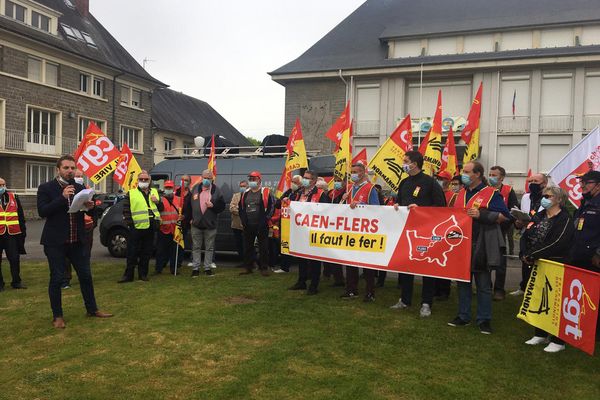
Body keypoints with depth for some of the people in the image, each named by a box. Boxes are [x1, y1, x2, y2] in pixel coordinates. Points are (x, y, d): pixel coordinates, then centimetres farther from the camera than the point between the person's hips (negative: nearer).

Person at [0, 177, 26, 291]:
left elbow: (21, 215, 12)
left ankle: (16, 282, 15)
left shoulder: (13, 197, 10)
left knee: (15, 258, 4)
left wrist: (23, 230, 8)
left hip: (12, 234, 2)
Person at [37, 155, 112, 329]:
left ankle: (92, 309, 25)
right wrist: (62, 197, -23)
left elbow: (89, 212, 11)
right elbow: (42, 211, -16)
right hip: (55, 242, -4)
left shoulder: (80, 188, 7)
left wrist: (90, 207, -12)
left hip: (77, 240, 4)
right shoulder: (46, 188, -4)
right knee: (56, 278, 4)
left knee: (85, 275, 11)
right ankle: (57, 316, 17)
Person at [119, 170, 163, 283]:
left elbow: (161, 208, 18)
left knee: (146, 252, 10)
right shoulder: (131, 193, 3)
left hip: (150, 227, 4)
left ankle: (143, 274, 19)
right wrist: (130, 223, -8)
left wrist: (157, 202, -2)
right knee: (132, 252, -1)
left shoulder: (154, 192, 16)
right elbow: (126, 210, 0)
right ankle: (128, 275, 7)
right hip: (136, 227, -4)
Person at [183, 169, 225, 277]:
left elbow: (222, 206, 0)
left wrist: (213, 206, -17)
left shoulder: (216, 191, 1)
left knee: (209, 248, 7)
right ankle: (195, 268, 15)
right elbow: (187, 205, 9)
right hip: (196, 224, 1)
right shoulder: (195, 189, 5)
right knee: (196, 247, 7)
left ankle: (207, 268, 17)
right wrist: (189, 219, 4)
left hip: (210, 225, -1)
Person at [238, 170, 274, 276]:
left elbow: (271, 207, -6)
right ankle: (248, 267, 20)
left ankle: (264, 268, 8)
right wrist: (243, 219, 9)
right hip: (248, 226, 5)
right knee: (247, 247, 10)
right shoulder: (245, 193, 12)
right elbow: (240, 207, 20)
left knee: (263, 247, 0)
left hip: (261, 226, -5)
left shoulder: (266, 192, -4)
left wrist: (265, 219, -12)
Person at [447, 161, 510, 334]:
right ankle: (463, 316, 23)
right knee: (463, 282, 13)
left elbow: (504, 216, -10)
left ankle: (484, 320, 14)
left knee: (483, 285, 4)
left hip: (481, 247, -6)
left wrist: (481, 215, -19)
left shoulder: (491, 193, -6)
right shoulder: (462, 193, 14)